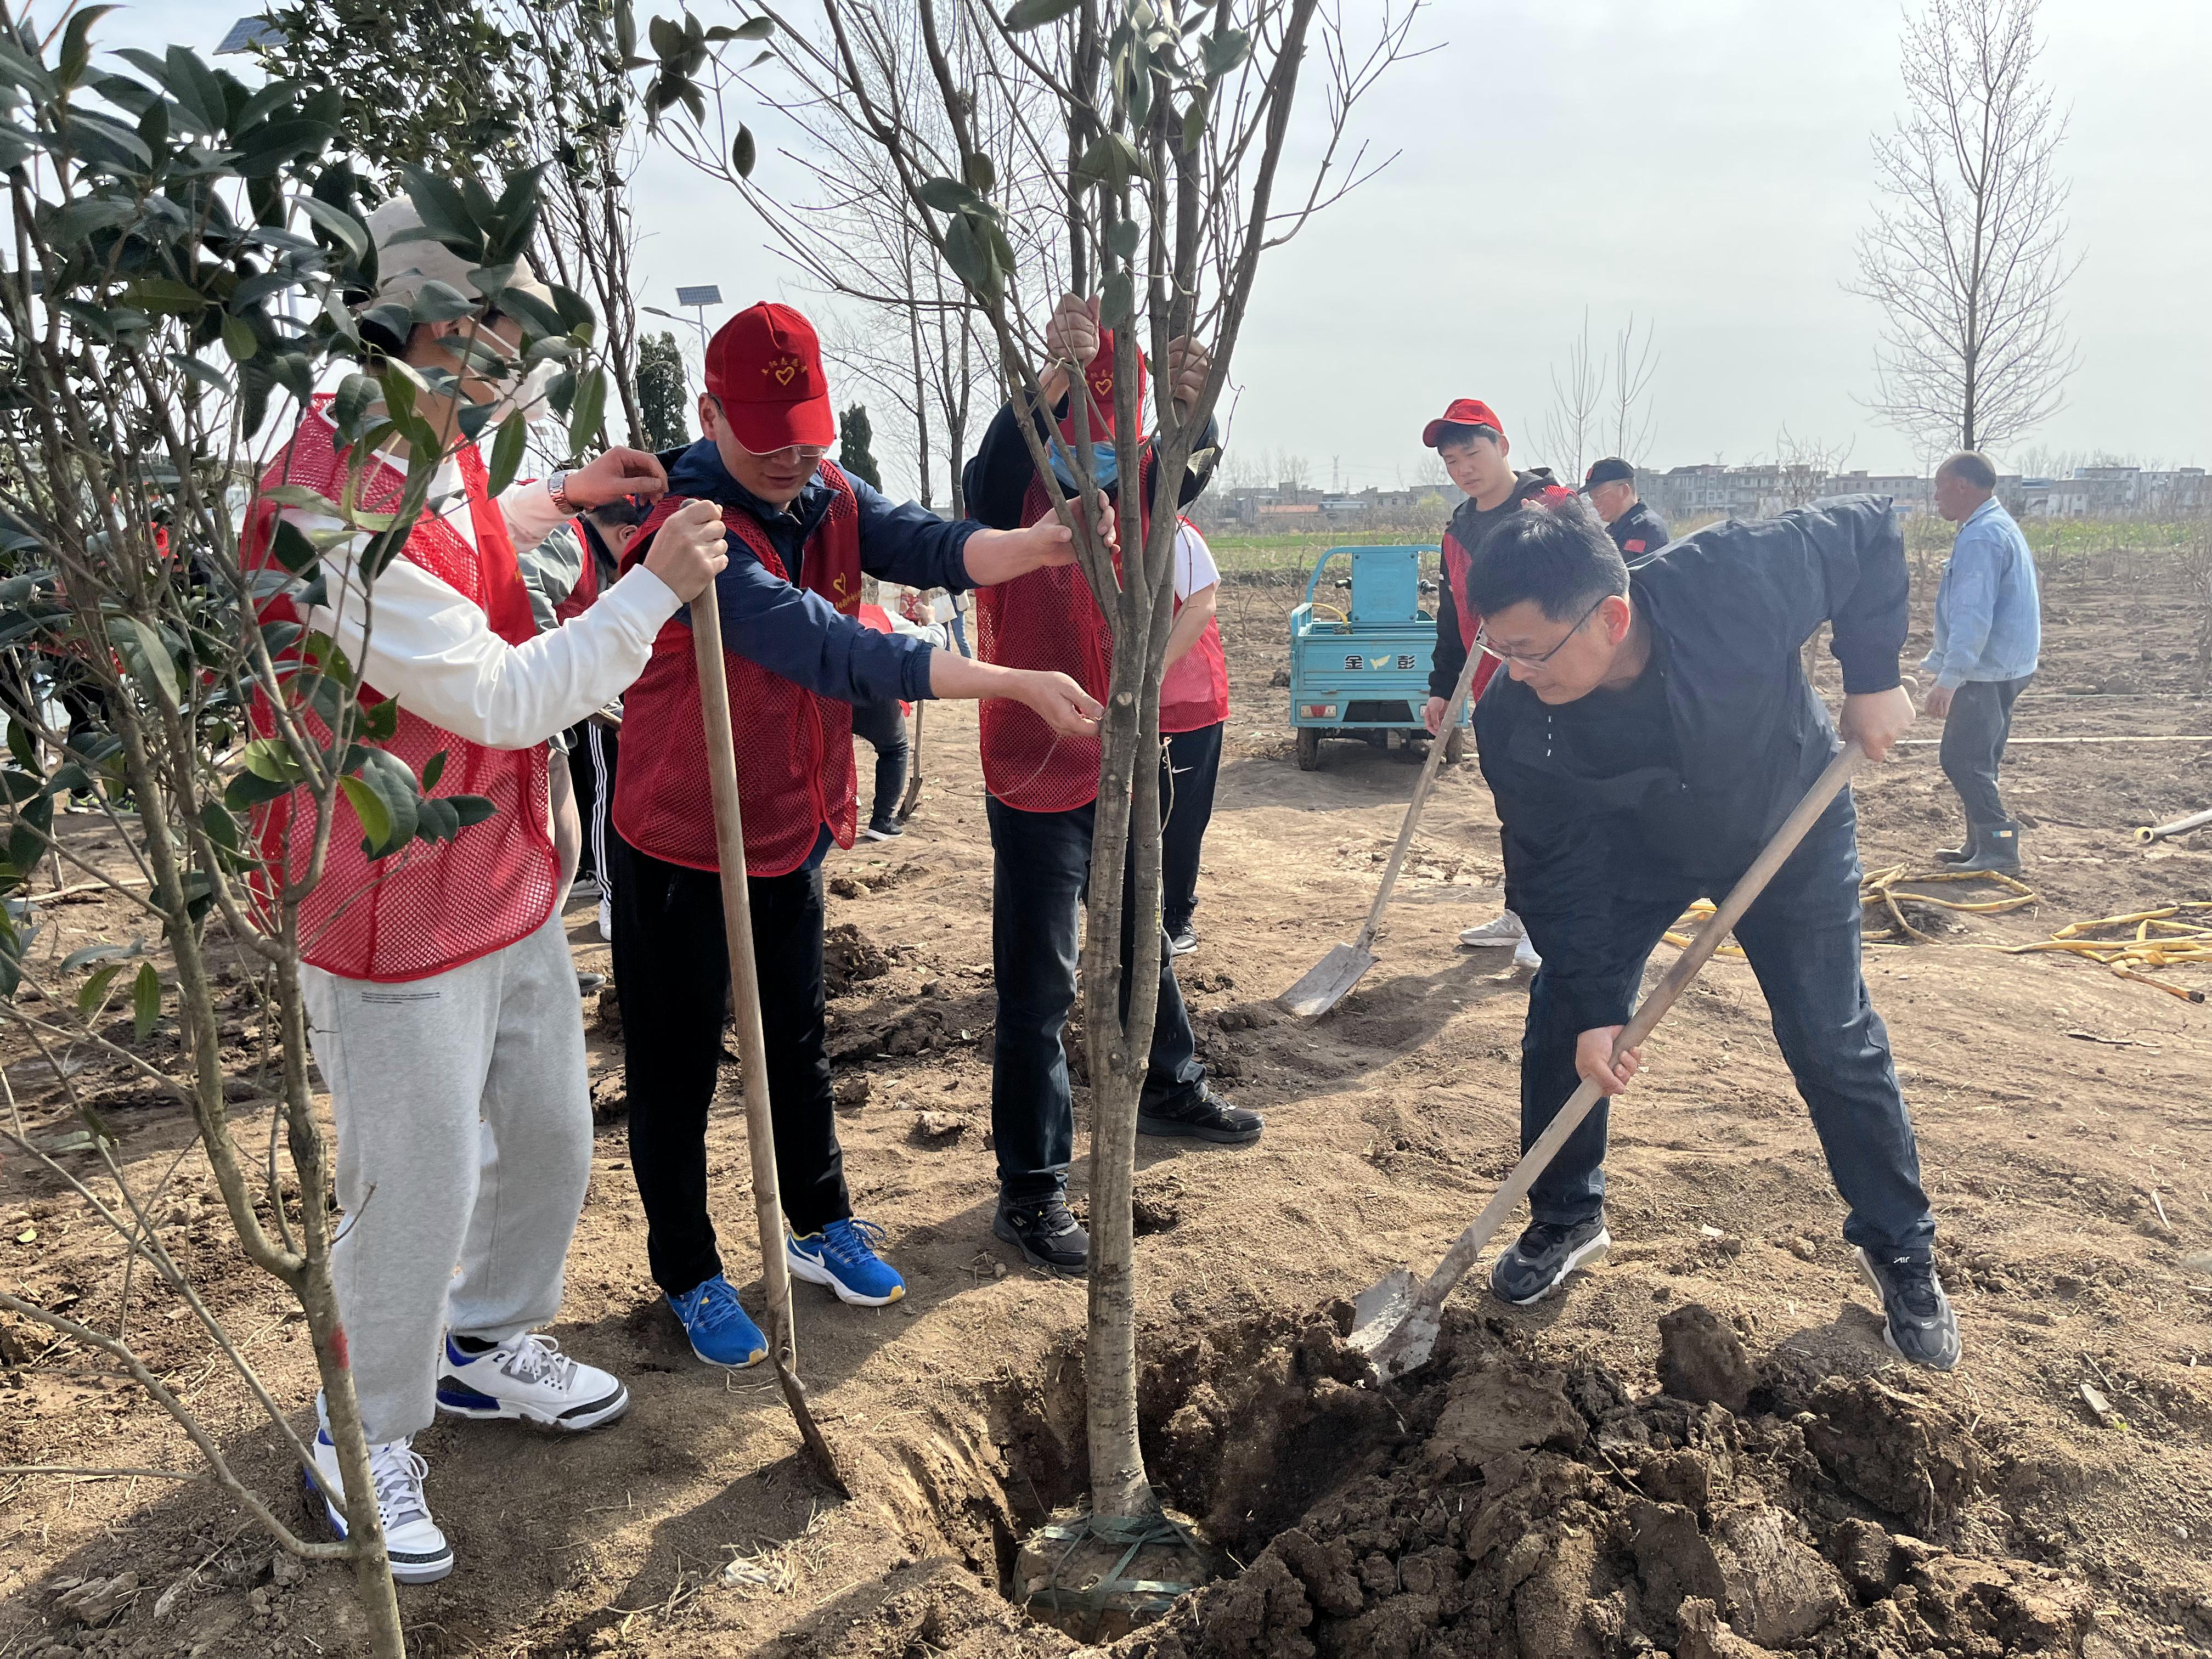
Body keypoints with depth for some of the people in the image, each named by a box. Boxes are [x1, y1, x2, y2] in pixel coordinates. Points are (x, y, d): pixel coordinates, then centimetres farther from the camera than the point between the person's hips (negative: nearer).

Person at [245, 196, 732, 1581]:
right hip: (398, 920, -9)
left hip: (511, 884, 9)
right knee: (417, 1192, 5)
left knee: (552, 1139, 20)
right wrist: (656, 587, -21)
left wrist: (559, 498, 19)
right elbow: (504, 699, -27)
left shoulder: (435, 454, 5)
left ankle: (485, 1348, 45)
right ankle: (366, 1441, 30)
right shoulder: (339, 507, -26)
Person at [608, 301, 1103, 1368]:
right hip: (679, 849, -7)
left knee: (796, 1039, 21)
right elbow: (835, 651, -36)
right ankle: (688, 1276, 29)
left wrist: (1040, 546, -39)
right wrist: (1021, 686, -40)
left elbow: (933, 548, -17)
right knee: (677, 1068, 9)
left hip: (791, 834, 7)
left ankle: (820, 1227, 40)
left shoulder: (828, 497, -2)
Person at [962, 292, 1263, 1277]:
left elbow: (1177, 482, -14)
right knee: (1040, 983, -2)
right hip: (1037, 772, -7)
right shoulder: (1021, 483, -11)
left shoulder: (1118, 485, 5)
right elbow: (989, 485, -35)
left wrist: (1191, 404, -34)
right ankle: (1030, 1190, 8)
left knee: (1144, 939, 24)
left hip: (1117, 761, 7)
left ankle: (1170, 1092, 46)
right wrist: (1053, 376, -48)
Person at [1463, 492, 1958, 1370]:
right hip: (1633, 849, 2)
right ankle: (1565, 1223, 21)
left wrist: (1873, 676, -23)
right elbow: (1551, 875, -20)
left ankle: (1900, 1249, 26)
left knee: (1835, 1044, 4)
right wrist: (1594, 1008, -22)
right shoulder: (1512, 721, -31)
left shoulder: (1736, 581, -39)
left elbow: (1869, 530, -19)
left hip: (1791, 825, -1)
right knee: (1561, 1024, -3)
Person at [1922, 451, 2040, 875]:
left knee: (1963, 761, -7)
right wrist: (1944, 664, 26)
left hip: (1986, 673, -11)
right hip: (2000, 669, 11)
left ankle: (1999, 851, -4)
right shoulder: (1998, 527, 16)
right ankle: (1980, 846, 24)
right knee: (1977, 762, 16)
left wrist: (1948, 678, -29)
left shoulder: (1981, 537, -19)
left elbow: (1973, 615, -26)